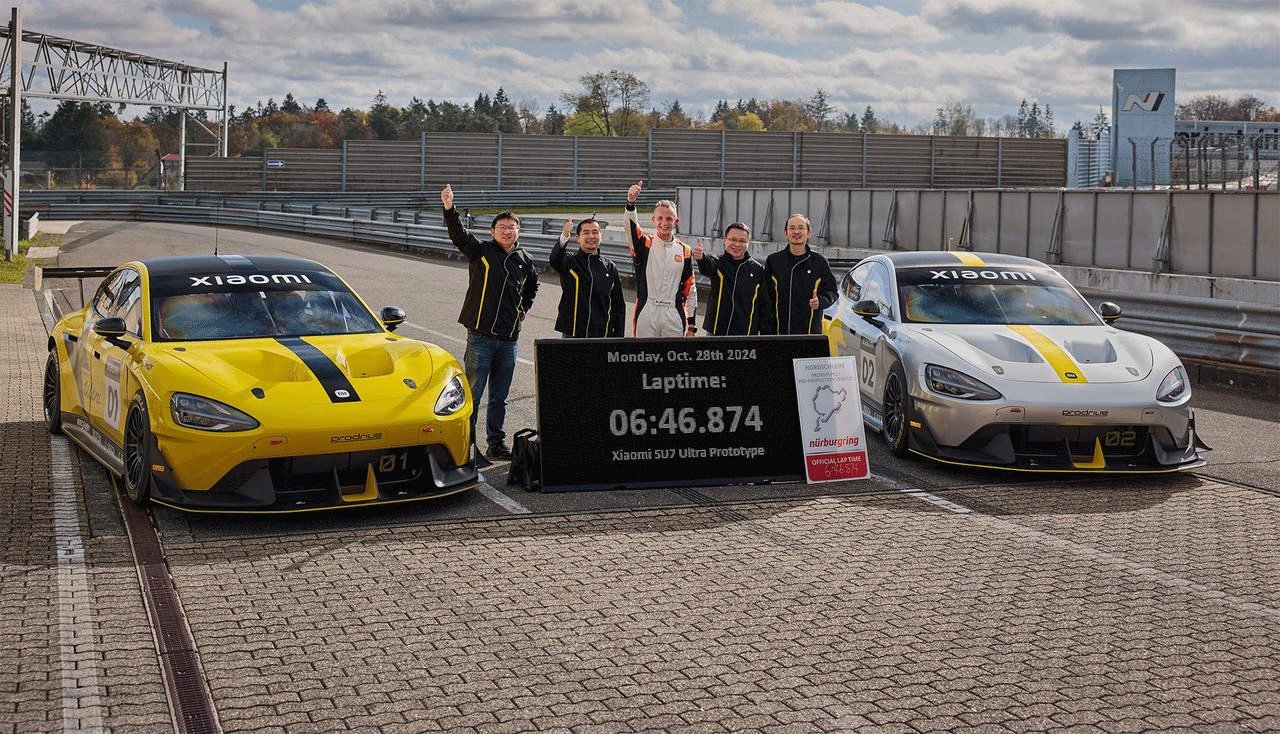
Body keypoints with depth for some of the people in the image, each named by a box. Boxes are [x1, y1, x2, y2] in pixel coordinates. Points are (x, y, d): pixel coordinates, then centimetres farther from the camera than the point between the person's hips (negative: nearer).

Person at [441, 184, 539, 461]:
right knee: (472, 392, -2)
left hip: (509, 339, 4)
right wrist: (449, 209, -35)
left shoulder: (525, 261, 10)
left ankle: (497, 442, 19)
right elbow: (459, 235, -19)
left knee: (499, 397, 11)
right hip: (481, 336, -4)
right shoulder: (481, 251, -2)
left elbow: (532, 286, 31)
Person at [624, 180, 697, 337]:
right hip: (646, 314, -2)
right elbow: (631, 227, -21)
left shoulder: (685, 251, 8)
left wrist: (692, 325, 7)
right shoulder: (645, 245, 1)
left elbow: (690, 290, 10)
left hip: (674, 317, 2)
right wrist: (631, 202, -41)